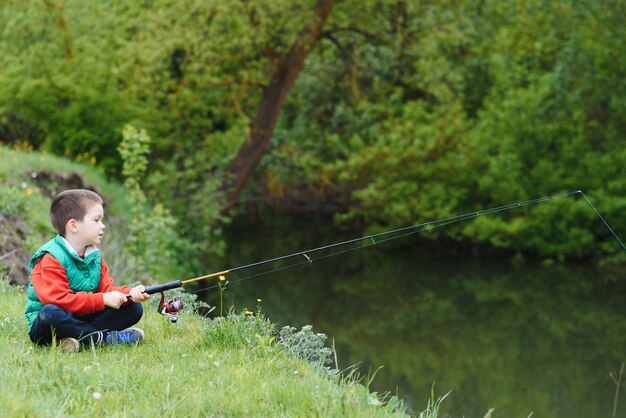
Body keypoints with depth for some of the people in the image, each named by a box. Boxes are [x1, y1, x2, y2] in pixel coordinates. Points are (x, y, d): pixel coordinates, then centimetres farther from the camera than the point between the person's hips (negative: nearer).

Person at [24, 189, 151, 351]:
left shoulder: (94, 257, 11)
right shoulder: (50, 259, -15)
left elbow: (107, 288, 5)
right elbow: (59, 299, -25)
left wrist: (129, 294, -17)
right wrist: (103, 300, -26)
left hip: (83, 319, 7)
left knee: (134, 308, -3)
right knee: (49, 314, -42)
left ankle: (81, 338, -23)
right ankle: (106, 337, -29)